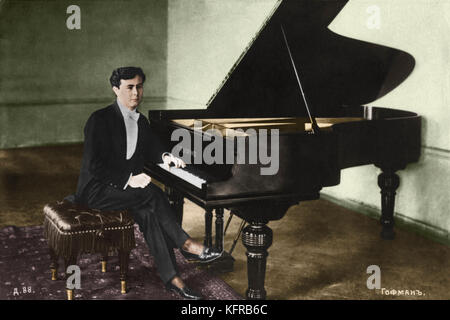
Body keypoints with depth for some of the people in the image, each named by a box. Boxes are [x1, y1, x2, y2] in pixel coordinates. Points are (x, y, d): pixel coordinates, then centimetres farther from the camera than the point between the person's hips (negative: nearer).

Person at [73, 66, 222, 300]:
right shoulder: (100, 120, -13)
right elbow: (93, 165, -19)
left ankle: (171, 277, -28)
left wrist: (165, 156, 1)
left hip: (126, 188, 6)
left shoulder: (141, 121, 10)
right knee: (152, 193, -30)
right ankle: (186, 245, -20)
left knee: (147, 213, -26)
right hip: (97, 191, -6)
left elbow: (150, 148, 25)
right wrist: (128, 179, -27)